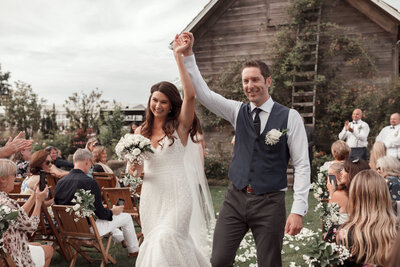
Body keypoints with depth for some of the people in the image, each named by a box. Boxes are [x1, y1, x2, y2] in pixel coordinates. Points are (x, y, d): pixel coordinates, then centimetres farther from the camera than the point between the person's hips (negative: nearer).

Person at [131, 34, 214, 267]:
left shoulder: (180, 126, -5)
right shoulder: (141, 132, 8)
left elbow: (190, 95, -21)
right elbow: (137, 168, 13)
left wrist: (179, 56, -20)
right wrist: (135, 166, -12)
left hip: (177, 195, -4)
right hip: (152, 196, 5)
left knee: (166, 241, -15)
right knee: (155, 244, 11)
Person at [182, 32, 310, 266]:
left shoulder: (289, 117, -6)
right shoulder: (238, 111, 5)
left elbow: (302, 165, -7)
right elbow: (203, 93, -1)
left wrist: (298, 210, -13)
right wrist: (188, 55, -8)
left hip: (269, 202, -3)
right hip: (236, 197, 3)